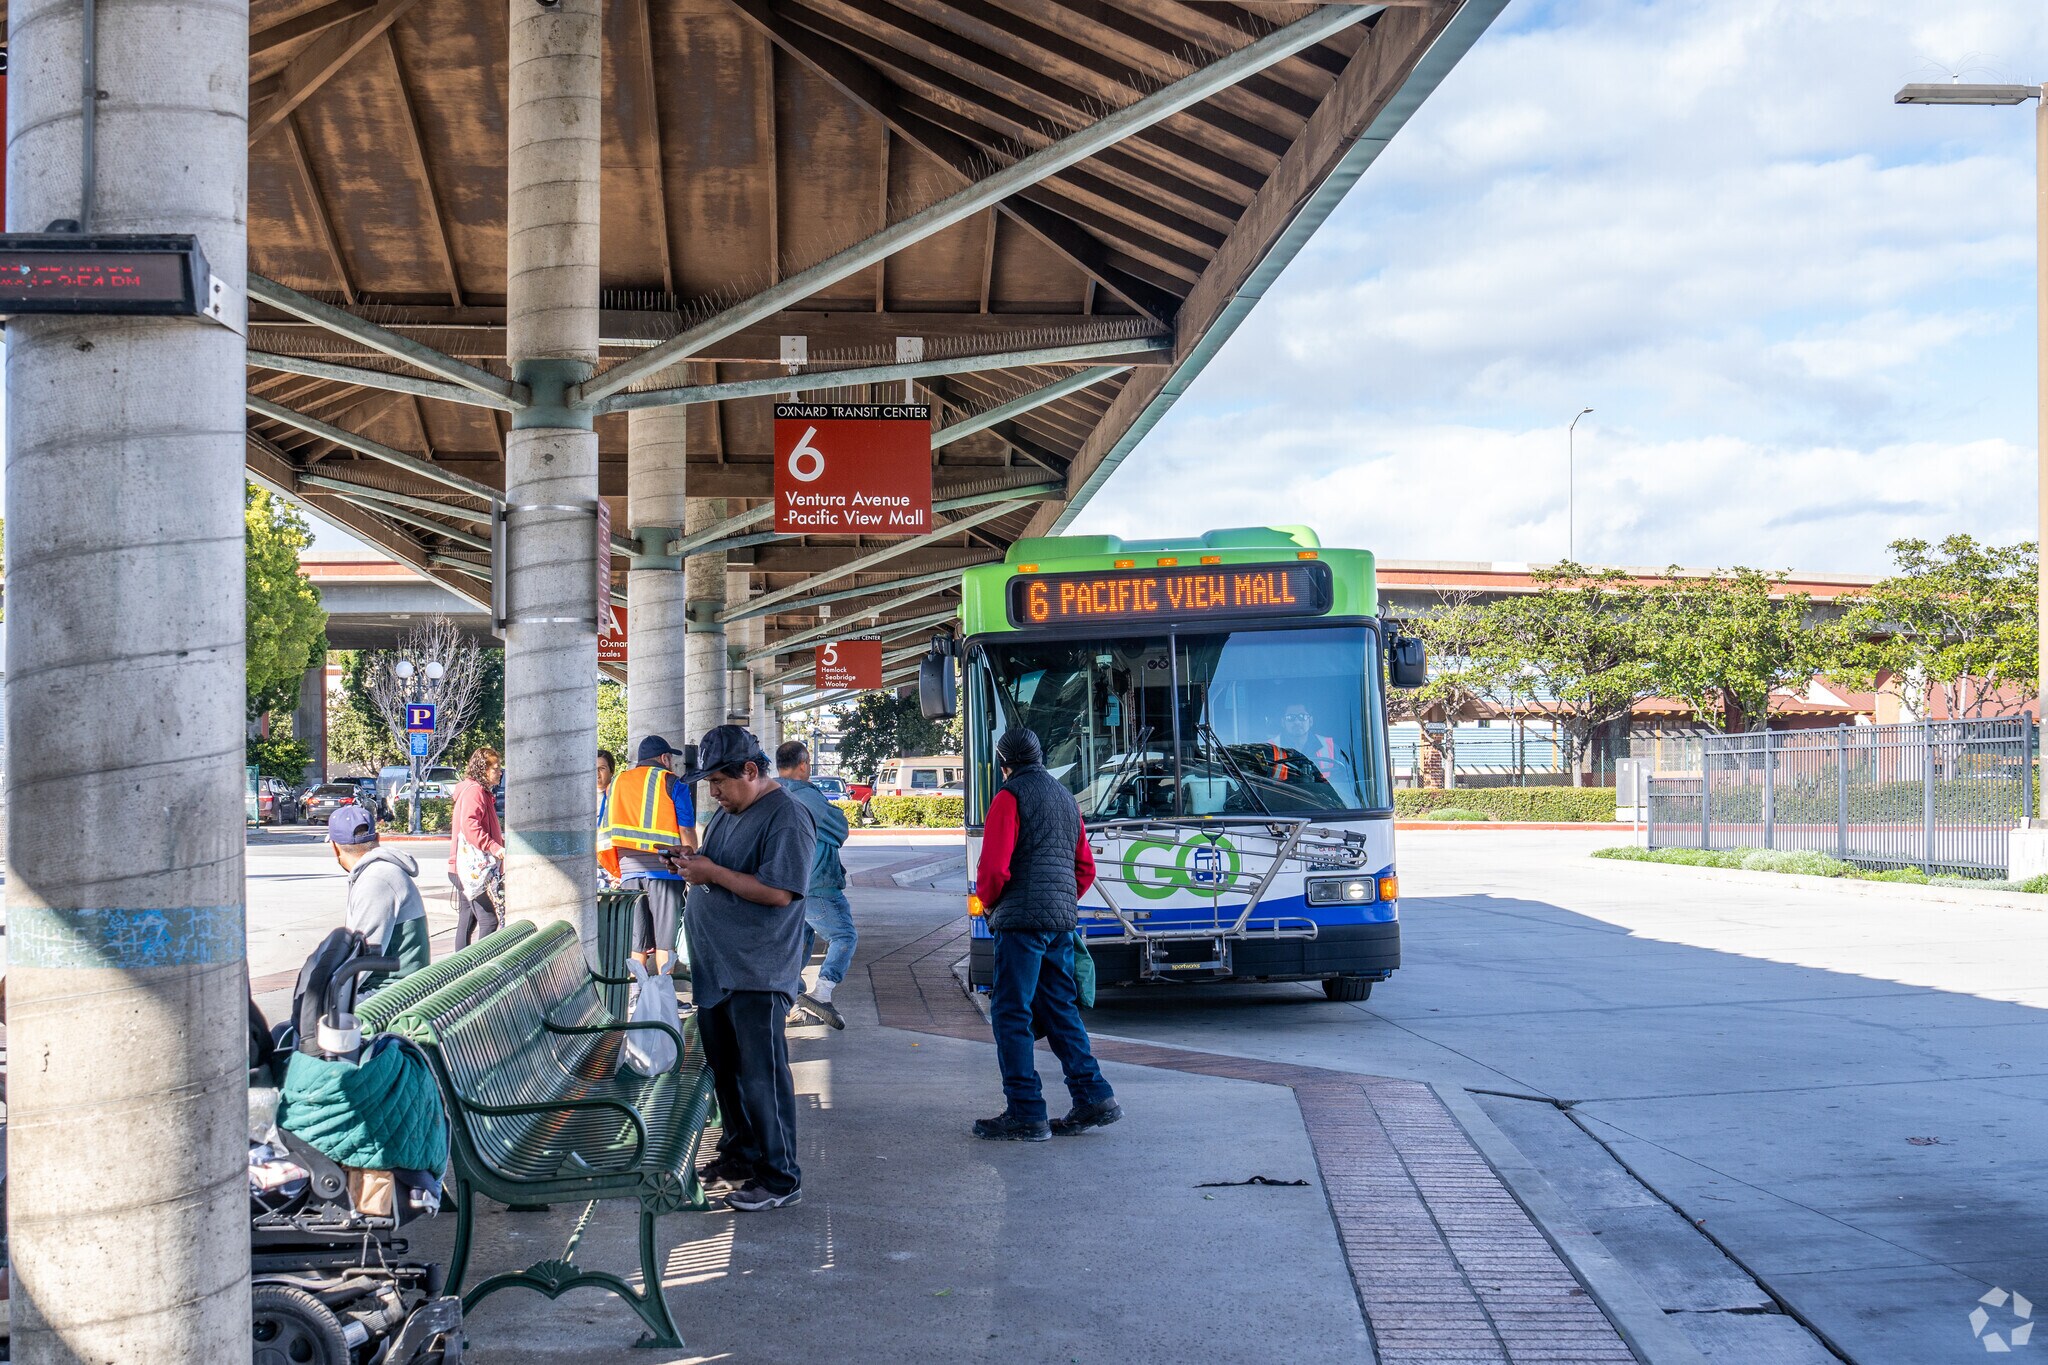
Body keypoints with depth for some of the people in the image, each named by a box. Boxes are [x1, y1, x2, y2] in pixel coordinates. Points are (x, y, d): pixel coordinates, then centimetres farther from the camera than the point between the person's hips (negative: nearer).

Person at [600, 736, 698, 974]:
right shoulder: (672, 783, 2)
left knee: (636, 944, 7)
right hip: (663, 868, -4)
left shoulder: (617, 784, 16)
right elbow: (687, 834, -4)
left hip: (628, 871, 4)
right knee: (664, 943, -2)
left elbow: (603, 834, 15)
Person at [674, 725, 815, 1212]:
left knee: (762, 1076, -4)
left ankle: (780, 1178, 3)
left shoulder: (786, 818, -16)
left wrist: (713, 873, -20)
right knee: (725, 1070, 17)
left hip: (757, 975, -9)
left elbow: (779, 891, -24)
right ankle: (739, 1154, 32)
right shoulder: (728, 811, 14)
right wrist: (694, 865, 1)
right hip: (715, 968, 9)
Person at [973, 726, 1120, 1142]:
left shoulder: (1010, 796, -6)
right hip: (1062, 920, 8)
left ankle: (1026, 1115, -5)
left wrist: (988, 902, 2)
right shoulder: (1065, 796, 19)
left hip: (1022, 920, -8)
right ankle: (1094, 1098, 9)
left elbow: (994, 866, -15)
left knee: (1010, 1014, -4)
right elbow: (1086, 868, 20)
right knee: (1060, 1010, 14)